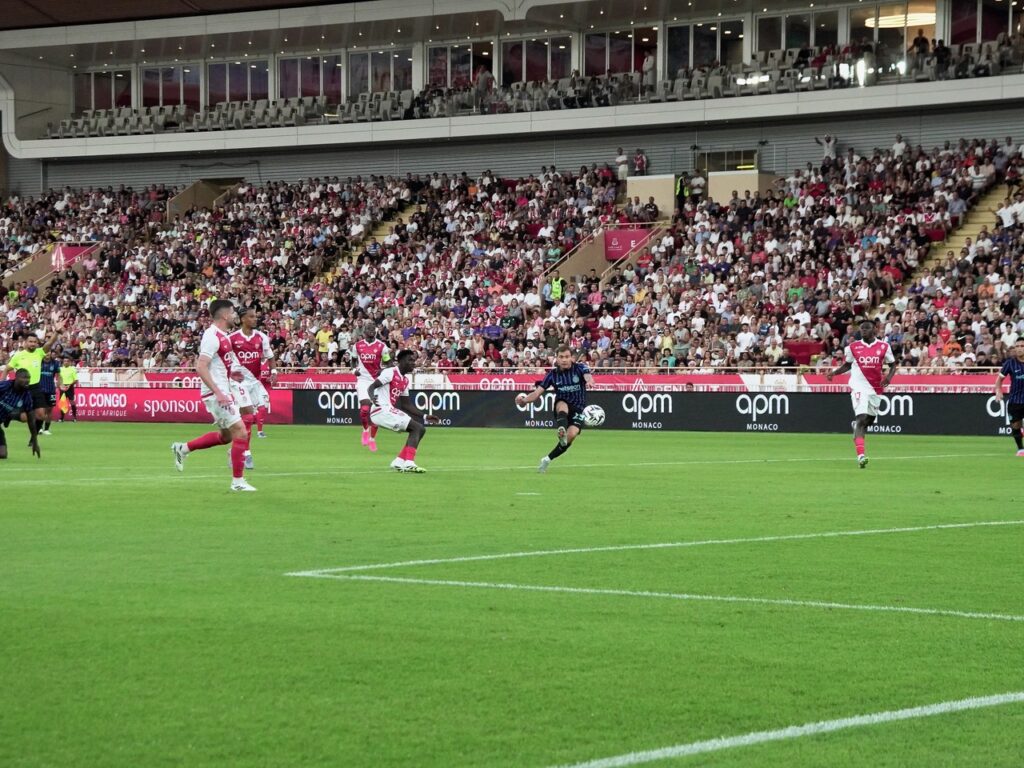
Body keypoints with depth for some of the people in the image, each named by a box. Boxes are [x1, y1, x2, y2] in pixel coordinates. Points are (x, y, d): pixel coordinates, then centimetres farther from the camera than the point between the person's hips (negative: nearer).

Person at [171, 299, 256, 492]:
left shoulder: (221, 336, 12)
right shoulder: (212, 336, -18)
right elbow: (200, 367, -24)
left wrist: (230, 374, 13)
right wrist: (218, 392, -26)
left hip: (222, 391, 10)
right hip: (216, 393, -10)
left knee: (225, 435, 19)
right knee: (240, 432, -9)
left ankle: (182, 449, 27)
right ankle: (238, 481, -3)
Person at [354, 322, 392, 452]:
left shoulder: (381, 346, -5)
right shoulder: (358, 345, 3)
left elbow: (389, 364, 2)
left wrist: (382, 371, -16)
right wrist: (355, 369, 1)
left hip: (377, 380, 0)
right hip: (363, 379, 0)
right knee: (365, 409, -17)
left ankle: (372, 438, 17)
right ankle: (365, 430, 11)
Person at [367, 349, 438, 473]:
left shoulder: (405, 380, 18)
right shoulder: (390, 372, -9)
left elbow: (406, 404, 24)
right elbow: (371, 387, -16)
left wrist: (424, 417, 19)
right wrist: (373, 398, -37)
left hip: (390, 411, 10)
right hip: (382, 410, -10)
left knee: (419, 429, 11)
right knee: (417, 428, -17)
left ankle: (399, 462, 7)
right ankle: (409, 463, -27)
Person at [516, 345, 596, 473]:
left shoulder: (579, 368, -9)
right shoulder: (553, 374, -4)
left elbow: (587, 376, -31)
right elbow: (538, 392, -6)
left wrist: (589, 381, -57)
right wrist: (525, 400, -27)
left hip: (578, 409, 0)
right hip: (562, 407, 0)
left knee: (572, 434, -23)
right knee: (562, 405, -36)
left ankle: (548, 459, -6)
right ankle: (561, 430, -65)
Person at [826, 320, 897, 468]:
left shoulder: (884, 346, 2)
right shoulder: (853, 346, 2)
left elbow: (893, 365, 9)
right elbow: (847, 365, 14)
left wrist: (889, 376, -10)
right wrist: (834, 372, -2)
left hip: (876, 388, 3)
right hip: (859, 387, -3)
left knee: (869, 421, 13)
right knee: (862, 418, -18)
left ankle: (856, 427, 49)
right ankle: (860, 455, -25)